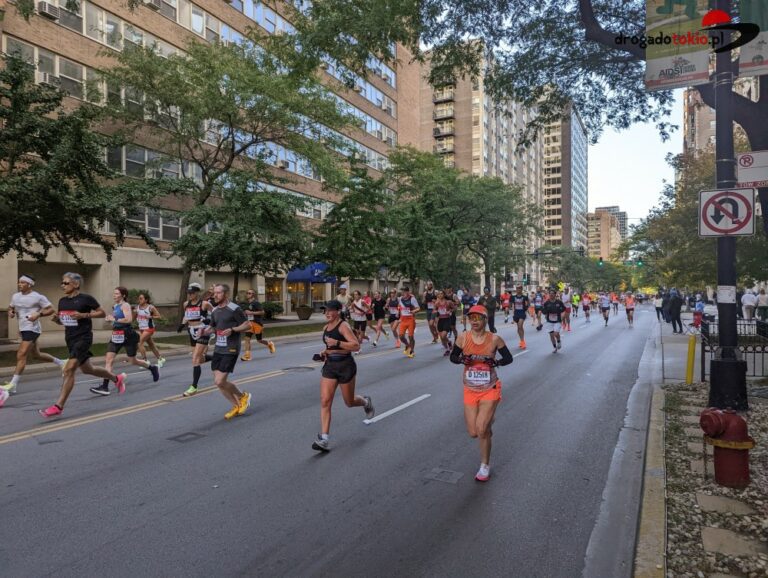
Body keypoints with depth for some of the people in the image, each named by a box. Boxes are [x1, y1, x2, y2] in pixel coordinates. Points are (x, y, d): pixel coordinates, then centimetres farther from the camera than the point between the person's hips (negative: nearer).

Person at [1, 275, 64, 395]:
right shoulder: (15, 296, 11)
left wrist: (38, 314, -22)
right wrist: (10, 312, 4)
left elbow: (51, 310, -7)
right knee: (36, 355, 19)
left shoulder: (38, 297, -10)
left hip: (32, 329, -9)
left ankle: (12, 385, -14)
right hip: (23, 329, 9)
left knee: (21, 355, -15)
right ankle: (60, 363, 39)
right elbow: (11, 307, 27)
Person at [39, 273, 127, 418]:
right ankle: (117, 378, 40)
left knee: (69, 370, -16)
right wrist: (56, 318, -4)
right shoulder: (62, 301, 9)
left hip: (84, 337, -8)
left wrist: (83, 315, -18)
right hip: (70, 339, 8)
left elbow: (102, 313, -6)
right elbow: (61, 321, 19)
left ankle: (58, 406, -12)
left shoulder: (86, 298, -10)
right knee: (87, 369, 19)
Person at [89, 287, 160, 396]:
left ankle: (152, 368, 32)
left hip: (127, 336, -7)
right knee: (109, 360, -6)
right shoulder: (115, 306, 13)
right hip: (116, 336, 7)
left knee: (133, 361, 6)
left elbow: (129, 319, -27)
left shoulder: (125, 305, -12)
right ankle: (105, 387, -8)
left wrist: (114, 319, -22)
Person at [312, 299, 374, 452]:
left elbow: (356, 346, -22)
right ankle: (324, 439, -6)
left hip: (345, 366, -6)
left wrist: (336, 343, -29)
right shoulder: (326, 328, 9)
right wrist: (324, 353, 6)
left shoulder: (343, 326, -14)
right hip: (329, 366, 6)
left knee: (349, 402, 10)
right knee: (325, 401, -7)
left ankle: (366, 402, 45)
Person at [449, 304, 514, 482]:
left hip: (490, 389, -2)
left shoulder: (494, 339, -11)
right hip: (470, 390, 3)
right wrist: (462, 359, -20)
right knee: (473, 432, 5)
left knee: (481, 429, -11)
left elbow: (509, 358, -1)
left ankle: (485, 466, 13)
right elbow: (452, 356, 2)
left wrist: (495, 362, -22)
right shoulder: (463, 337, -8)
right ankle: (487, 421, 43)